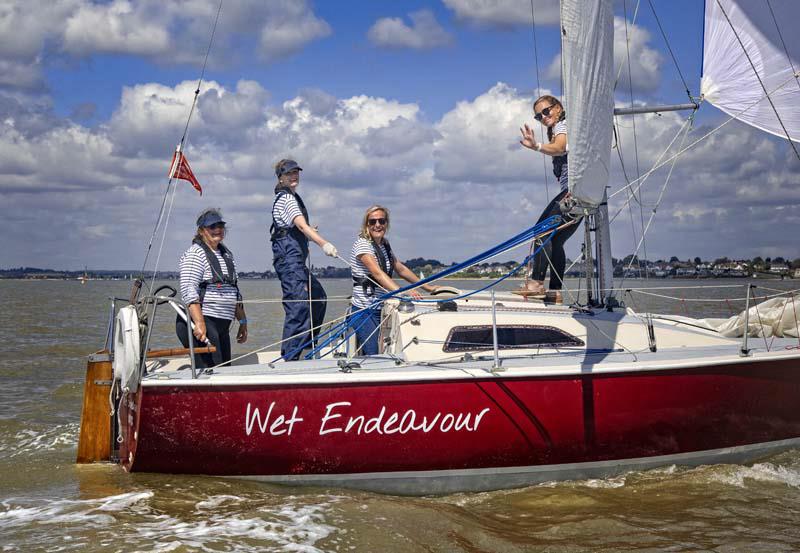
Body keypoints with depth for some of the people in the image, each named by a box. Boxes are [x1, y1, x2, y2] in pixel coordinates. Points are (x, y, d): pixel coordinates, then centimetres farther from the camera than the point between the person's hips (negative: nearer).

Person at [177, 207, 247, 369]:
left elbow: (235, 291, 26)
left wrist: (242, 321, 21)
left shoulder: (227, 254, 19)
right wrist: (199, 323, -28)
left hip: (222, 325, 9)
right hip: (201, 321, -9)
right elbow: (188, 290, -19)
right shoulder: (195, 254, -7)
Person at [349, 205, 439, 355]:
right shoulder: (362, 244, -11)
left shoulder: (384, 245, 14)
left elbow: (401, 269, 20)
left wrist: (427, 287, 15)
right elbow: (377, 273, -24)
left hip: (382, 310, 8)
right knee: (373, 357, -15)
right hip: (365, 312, -8)